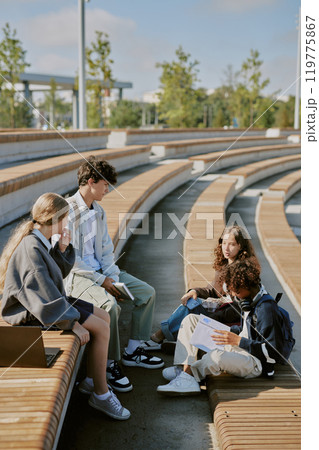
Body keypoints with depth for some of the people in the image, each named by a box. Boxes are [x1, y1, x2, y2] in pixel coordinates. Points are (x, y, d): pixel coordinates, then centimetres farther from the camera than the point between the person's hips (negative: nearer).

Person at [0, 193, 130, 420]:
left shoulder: (39, 241, 5)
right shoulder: (31, 248, -25)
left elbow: (58, 273, 15)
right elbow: (43, 294, -29)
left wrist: (62, 250, -4)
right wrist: (72, 322, -25)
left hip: (51, 301, 11)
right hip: (34, 312, -11)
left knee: (104, 317, 10)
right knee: (101, 329, -14)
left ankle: (92, 380, 16)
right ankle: (101, 394, -1)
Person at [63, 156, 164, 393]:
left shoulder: (99, 211, 11)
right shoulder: (67, 211, -16)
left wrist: (113, 277, -2)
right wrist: (100, 280, -18)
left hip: (101, 272, 9)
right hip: (77, 276, -9)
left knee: (148, 292, 3)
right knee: (109, 304, -34)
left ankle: (133, 351, 12)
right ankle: (110, 364, -17)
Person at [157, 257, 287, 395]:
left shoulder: (267, 308, -20)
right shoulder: (247, 299, 8)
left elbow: (274, 352, -23)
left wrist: (239, 341, -28)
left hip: (256, 363, -10)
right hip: (237, 348, 10)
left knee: (217, 356, -46)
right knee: (191, 320, 3)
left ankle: (188, 374, -18)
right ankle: (186, 367, -14)